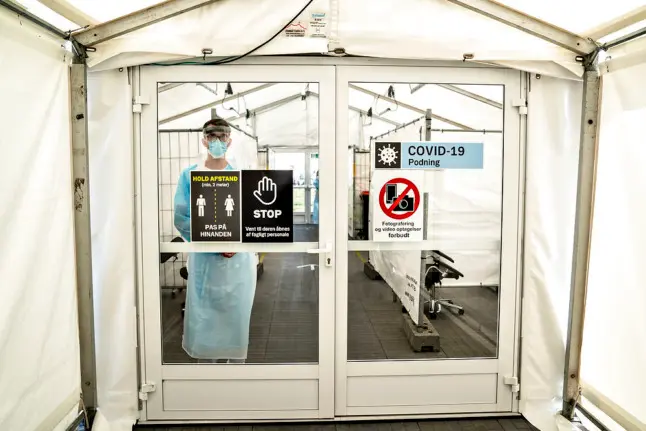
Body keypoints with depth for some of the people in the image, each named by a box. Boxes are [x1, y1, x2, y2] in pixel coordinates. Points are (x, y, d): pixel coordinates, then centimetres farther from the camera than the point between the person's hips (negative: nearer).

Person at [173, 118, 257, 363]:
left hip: (239, 260, 1)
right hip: (204, 259, 0)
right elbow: (181, 217, -4)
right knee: (203, 319, 4)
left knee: (235, 317, 6)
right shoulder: (189, 175, 3)